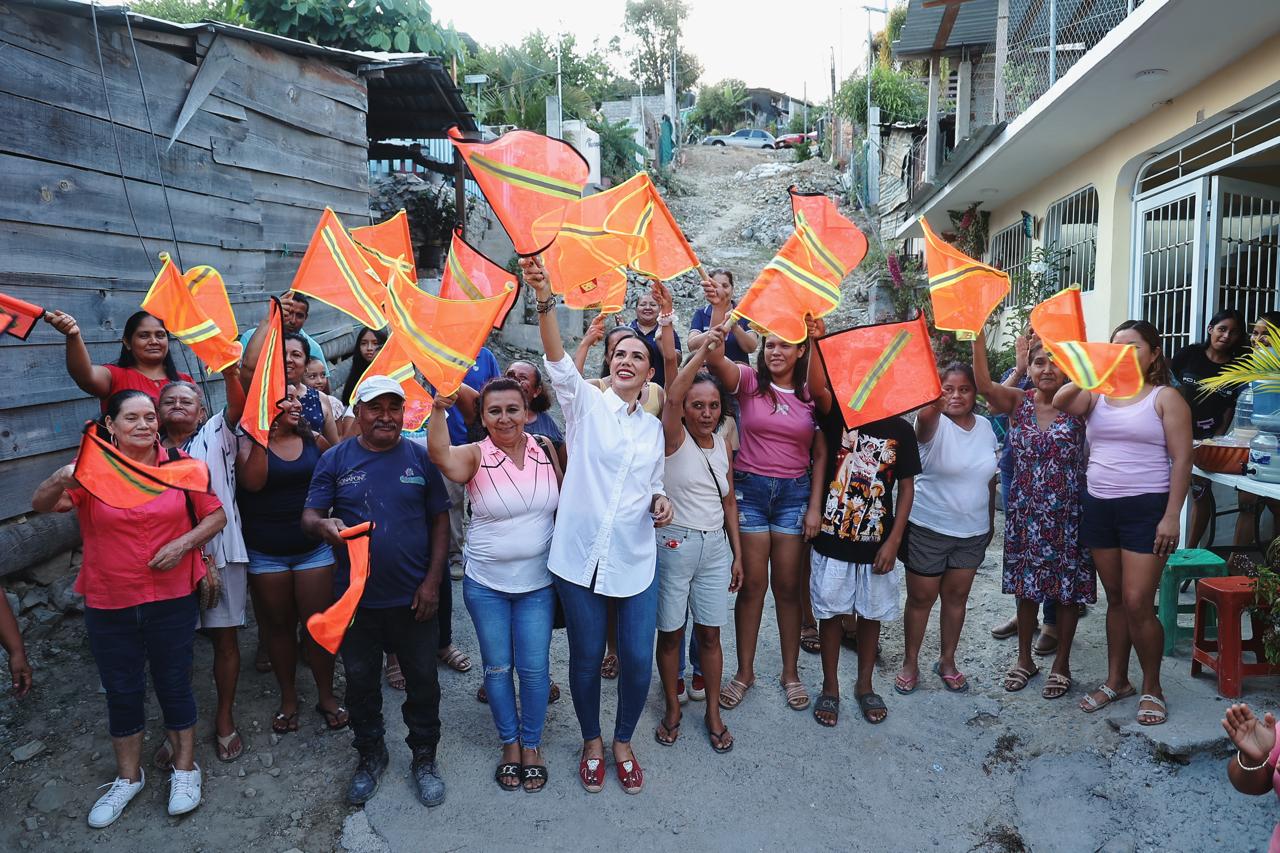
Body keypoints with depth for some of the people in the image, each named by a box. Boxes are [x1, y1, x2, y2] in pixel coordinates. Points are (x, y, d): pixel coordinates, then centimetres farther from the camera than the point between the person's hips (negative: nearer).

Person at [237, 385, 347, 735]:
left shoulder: (315, 441, 2)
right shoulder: (250, 444, -4)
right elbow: (252, 481, -21)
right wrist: (262, 434, -22)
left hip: (314, 548, 1)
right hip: (266, 554, -1)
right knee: (278, 626, 12)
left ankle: (326, 696, 21)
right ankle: (288, 698, 29)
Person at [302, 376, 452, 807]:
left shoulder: (420, 457, -1)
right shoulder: (336, 459, -1)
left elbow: (440, 521, 0)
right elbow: (309, 515, -2)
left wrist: (432, 580, -7)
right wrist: (322, 524, -27)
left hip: (413, 597, -1)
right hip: (356, 596, 1)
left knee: (423, 681, 10)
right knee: (360, 682, 15)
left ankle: (424, 758, 30)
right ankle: (370, 755, 37)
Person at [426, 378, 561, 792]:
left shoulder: (546, 451, -3)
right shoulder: (476, 456, -10)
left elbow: (566, 503, 8)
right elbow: (441, 456, -33)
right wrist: (439, 409, -48)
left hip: (538, 582, 1)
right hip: (485, 583, -1)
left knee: (534, 667, 8)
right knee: (497, 667, 12)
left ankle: (532, 743, 29)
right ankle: (509, 742, 33)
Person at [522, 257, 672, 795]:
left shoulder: (654, 427, 12)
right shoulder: (585, 403, -1)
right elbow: (558, 359, -19)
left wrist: (660, 501, 0)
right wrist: (544, 297, -35)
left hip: (636, 558, 3)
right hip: (581, 554, -3)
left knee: (638, 659, 4)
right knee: (586, 656, 9)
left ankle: (623, 742, 31)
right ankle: (592, 743, 34)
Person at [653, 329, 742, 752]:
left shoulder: (723, 446, 8)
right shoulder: (674, 438, -8)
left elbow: (729, 500, 14)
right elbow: (672, 397, -29)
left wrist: (737, 553, 13)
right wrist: (702, 351, -30)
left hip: (715, 546, 4)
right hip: (675, 544, -4)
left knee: (710, 634, 11)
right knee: (670, 633, 7)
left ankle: (713, 712, 25)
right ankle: (673, 709, 25)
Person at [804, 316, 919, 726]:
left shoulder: (899, 428, 0)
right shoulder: (838, 415, -4)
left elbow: (906, 488, 2)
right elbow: (818, 389, -26)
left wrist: (894, 541, -4)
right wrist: (818, 341, -40)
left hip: (877, 545, 2)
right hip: (832, 539, -1)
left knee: (870, 615, 15)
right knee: (831, 613, 9)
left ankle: (865, 685, 34)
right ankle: (830, 687, 26)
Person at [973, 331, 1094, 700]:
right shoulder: (1018, 402, -2)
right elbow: (983, 384, -19)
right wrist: (978, 338, -30)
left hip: (1067, 514, -2)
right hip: (1026, 513, 2)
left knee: (1068, 589, 7)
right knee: (1026, 586, 13)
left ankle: (1062, 663, 25)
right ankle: (1025, 659, 29)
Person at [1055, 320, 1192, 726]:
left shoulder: (1165, 398, -2)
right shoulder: (1097, 394, 9)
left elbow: (1181, 459, -7)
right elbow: (1060, 403, -10)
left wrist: (1172, 516, -13)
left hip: (1146, 508, -4)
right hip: (1099, 506, 4)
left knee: (1137, 603, -6)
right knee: (1115, 599, 13)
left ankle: (1152, 688, 13)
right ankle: (1116, 680, 25)